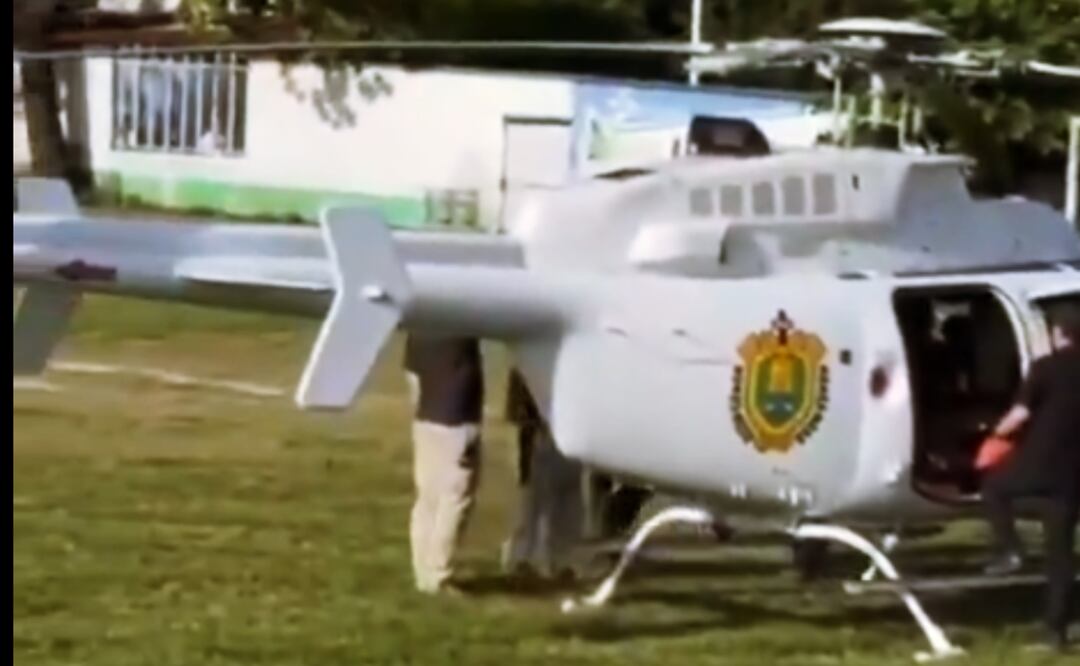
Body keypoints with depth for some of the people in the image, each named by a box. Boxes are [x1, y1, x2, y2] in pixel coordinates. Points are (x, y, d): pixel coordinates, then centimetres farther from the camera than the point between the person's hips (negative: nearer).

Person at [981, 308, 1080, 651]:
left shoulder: (1046, 367, -5)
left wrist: (1000, 432, 8)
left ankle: (1010, 551, 7)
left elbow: (1022, 413, -10)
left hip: (1039, 461, -4)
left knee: (993, 485, 25)